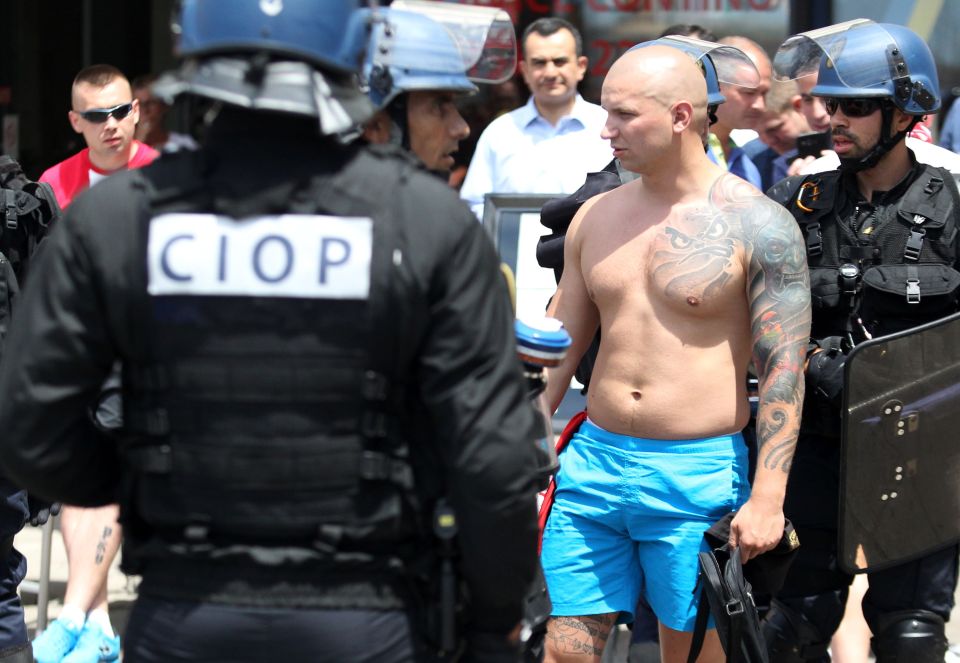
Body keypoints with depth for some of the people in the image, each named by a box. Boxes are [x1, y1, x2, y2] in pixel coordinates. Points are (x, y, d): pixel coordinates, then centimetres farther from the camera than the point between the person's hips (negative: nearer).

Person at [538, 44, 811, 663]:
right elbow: (558, 347, 16)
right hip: (592, 463, 5)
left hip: (697, 479, -5)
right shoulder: (595, 217, 10)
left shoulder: (757, 225, -7)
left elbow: (784, 368, -9)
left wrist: (766, 497, -15)